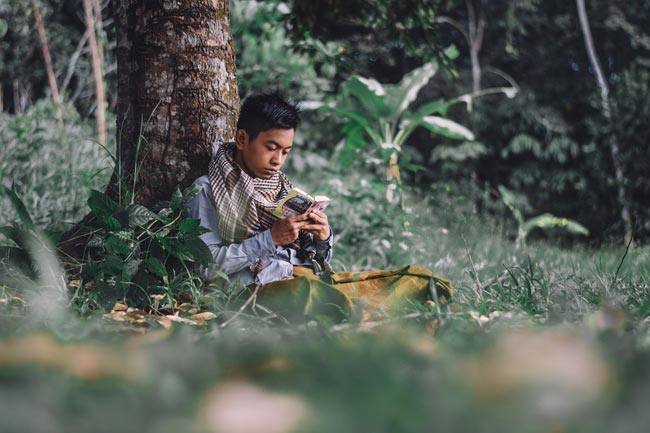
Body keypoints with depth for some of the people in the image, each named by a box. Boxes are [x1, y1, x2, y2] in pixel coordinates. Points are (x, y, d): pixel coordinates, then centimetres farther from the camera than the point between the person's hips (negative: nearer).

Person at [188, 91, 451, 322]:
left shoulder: (284, 189, 23)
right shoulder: (207, 190, 5)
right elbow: (207, 266, -8)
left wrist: (323, 239, 0)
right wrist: (270, 239, -13)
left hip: (315, 279, 7)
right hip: (261, 286, -6)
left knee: (419, 278, -10)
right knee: (306, 291, -41)